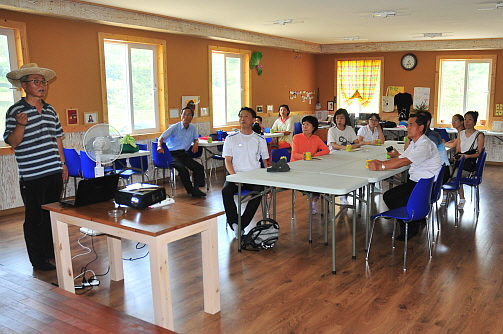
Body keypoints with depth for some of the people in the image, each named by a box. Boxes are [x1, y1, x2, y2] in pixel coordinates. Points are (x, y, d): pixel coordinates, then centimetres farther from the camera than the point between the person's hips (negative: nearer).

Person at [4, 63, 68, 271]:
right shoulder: (15, 111, -7)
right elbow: (12, 142, -11)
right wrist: (21, 125, -29)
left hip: (54, 172, 6)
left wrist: (62, 163, 16)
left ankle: (52, 251, 31)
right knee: (34, 217, 4)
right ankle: (38, 259, 15)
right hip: (31, 175, -6)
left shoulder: (50, 110, 11)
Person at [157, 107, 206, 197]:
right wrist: (159, 146, -30)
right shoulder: (174, 127, -4)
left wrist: (196, 143, 2)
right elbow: (162, 137, -8)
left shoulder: (192, 128, 11)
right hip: (173, 154, -6)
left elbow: (196, 138, 27)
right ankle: (190, 190, -16)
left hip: (184, 154, 6)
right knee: (182, 169, -30)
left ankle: (196, 189, -18)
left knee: (199, 167, -13)